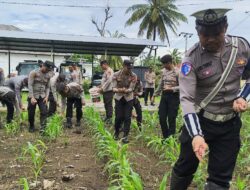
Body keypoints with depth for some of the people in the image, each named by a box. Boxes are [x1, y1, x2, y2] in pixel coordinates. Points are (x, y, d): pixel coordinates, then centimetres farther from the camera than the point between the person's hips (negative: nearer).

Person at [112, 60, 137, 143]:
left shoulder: (133, 76, -11)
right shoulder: (116, 75, -11)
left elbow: (131, 89, -16)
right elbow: (114, 88, -13)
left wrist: (125, 90, -37)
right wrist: (119, 90, -35)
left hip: (129, 98, 0)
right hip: (118, 98, 0)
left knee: (127, 117, -3)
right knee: (118, 117, 1)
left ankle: (125, 136, 7)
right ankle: (116, 133, 25)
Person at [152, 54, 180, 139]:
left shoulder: (177, 72, -11)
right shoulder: (163, 71, 9)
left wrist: (171, 89, -22)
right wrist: (155, 95, 17)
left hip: (173, 97, -6)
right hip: (164, 96, 6)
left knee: (171, 119, 0)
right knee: (162, 118, 7)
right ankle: (166, 137, 25)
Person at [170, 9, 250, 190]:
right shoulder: (191, 59, -17)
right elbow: (187, 99, -21)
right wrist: (196, 135, -33)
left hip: (231, 124, 3)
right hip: (199, 121, -2)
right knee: (185, 168, 13)